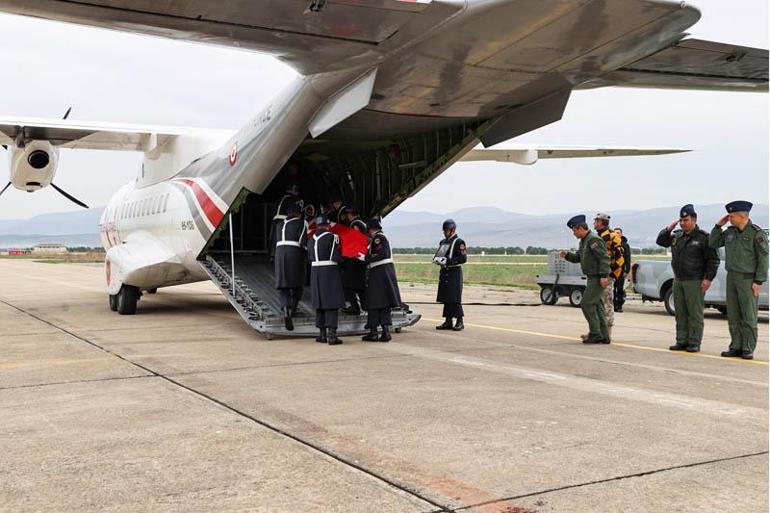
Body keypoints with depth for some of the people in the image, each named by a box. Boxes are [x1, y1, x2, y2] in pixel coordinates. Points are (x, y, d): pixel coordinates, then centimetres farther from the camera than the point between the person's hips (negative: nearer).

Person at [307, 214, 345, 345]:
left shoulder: (311, 239, 9)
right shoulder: (331, 237, -11)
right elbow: (336, 257, -16)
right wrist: (342, 258, 3)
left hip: (315, 273, 6)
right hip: (330, 272, -6)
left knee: (320, 304, 13)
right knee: (332, 304, -3)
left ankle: (322, 334, 17)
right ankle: (331, 335, -7)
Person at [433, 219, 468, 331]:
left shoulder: (459, 242, -7)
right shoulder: (443, 242, 17)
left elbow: (463, 258, -15)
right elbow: (438, 254, 25)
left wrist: (448, 261, -20)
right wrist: (436, 259, 1)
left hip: (454, 273, -8)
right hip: (444, 272, 8)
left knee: (455, 299, -7)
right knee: (446, 299, 8)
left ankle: (460, 322, 0)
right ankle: (448, 322, 14)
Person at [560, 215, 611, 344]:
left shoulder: (594, 240, -16)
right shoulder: (583, 242, 16)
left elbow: (604, 258, -21)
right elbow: (577, 258, 22)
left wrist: (603, 276, -27)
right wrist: (567, 255, 4)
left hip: (598, 279, -10)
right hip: (592, 278, 10)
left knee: (586, 303, -11)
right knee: (596, 306, 10)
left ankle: (595, 334, -6)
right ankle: (604, 336, 14)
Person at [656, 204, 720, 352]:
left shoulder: (703, 237, -6)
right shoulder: (677, 236, 12)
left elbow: (713, 260, -6)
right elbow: (660, 241, 22)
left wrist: (708, 278, -13)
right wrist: (669, 229, 6)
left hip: (695, 282, -6)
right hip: (678, 281, 7)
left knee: (695, 314, -3)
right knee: (680, 313, 10)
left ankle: (694, 343, 1)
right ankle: (682, 341, 16)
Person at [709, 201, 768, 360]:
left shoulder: (757, 233, -9)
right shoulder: (730, 232, 9)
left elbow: (763, 258, -11)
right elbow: (713, 244, 17)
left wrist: (759, 282, -15)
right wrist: (718, 225, 5)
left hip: (748, 279, -6)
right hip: (732, 278, 6)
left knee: (749, 317, -3)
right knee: (733, 316, 8)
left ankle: (748, 349, 3)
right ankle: (736, 347, 15)